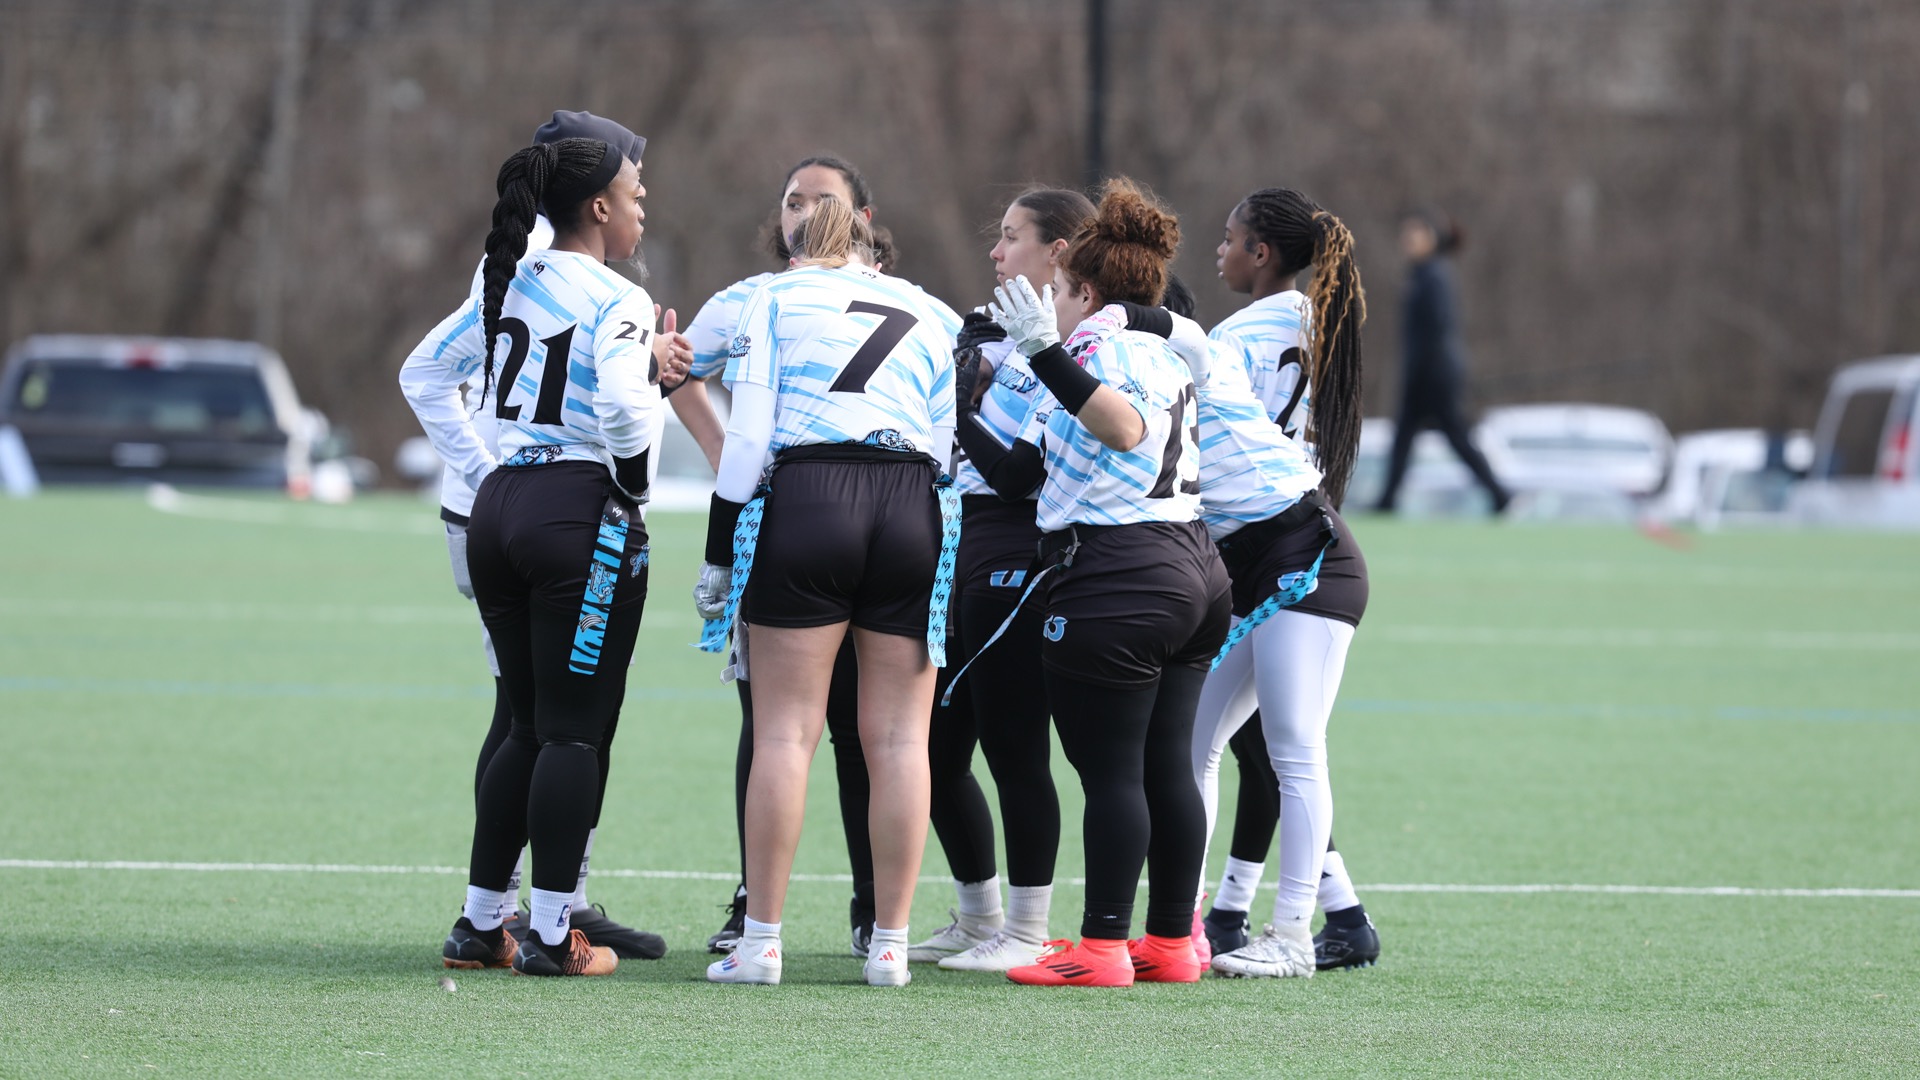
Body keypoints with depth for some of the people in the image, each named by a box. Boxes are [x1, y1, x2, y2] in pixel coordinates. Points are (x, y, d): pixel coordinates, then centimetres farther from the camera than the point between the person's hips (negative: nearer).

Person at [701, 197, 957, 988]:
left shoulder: (776, 299, 10)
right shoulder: (922, 315, 21)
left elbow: (749, 437, 0)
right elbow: (943, 450, 13)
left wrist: (720, 552, 3)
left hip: (803, 505, -3)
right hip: (914, 515, 3)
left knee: (786, 730, -2)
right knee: (898, 737, 4)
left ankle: (760, 941, -4)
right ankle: (890, 943, 3)